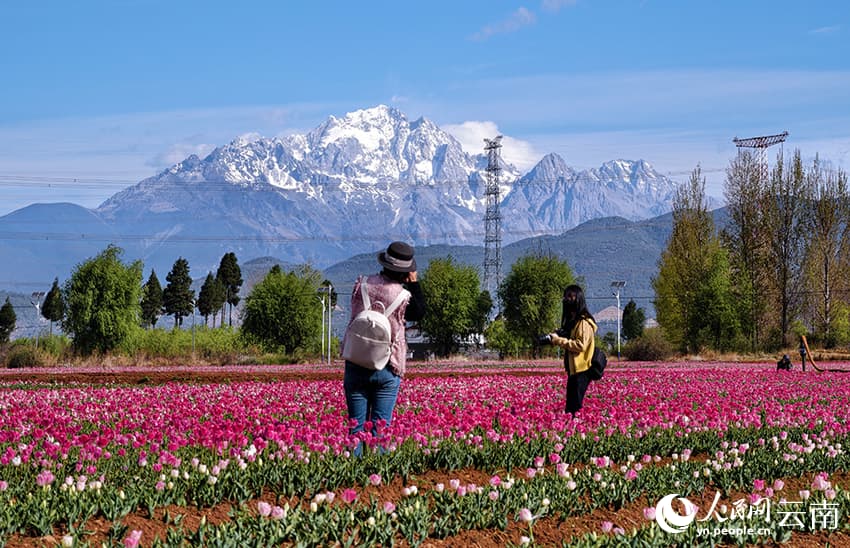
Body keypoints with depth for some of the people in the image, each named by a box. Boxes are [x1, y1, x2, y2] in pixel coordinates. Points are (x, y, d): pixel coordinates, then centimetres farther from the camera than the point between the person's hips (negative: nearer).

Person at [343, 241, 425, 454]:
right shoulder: (403, 296, -11)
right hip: (387, 369, -2)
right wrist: (414, 283, 9)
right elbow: (419, 313, 10)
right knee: (381, 427, 4)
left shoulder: (362, 285, -4)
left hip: (356, 364, 2)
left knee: (356, 425, 6)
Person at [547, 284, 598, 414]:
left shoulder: (583, 322, -13)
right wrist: (556, 338, 5)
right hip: (573, 368, 10)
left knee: (574, 407, -10)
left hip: (581, 370, -10)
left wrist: (559, 340, -19)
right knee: (571, 405, 11)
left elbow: (581, 345, -22)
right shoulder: (572, 319, 16)